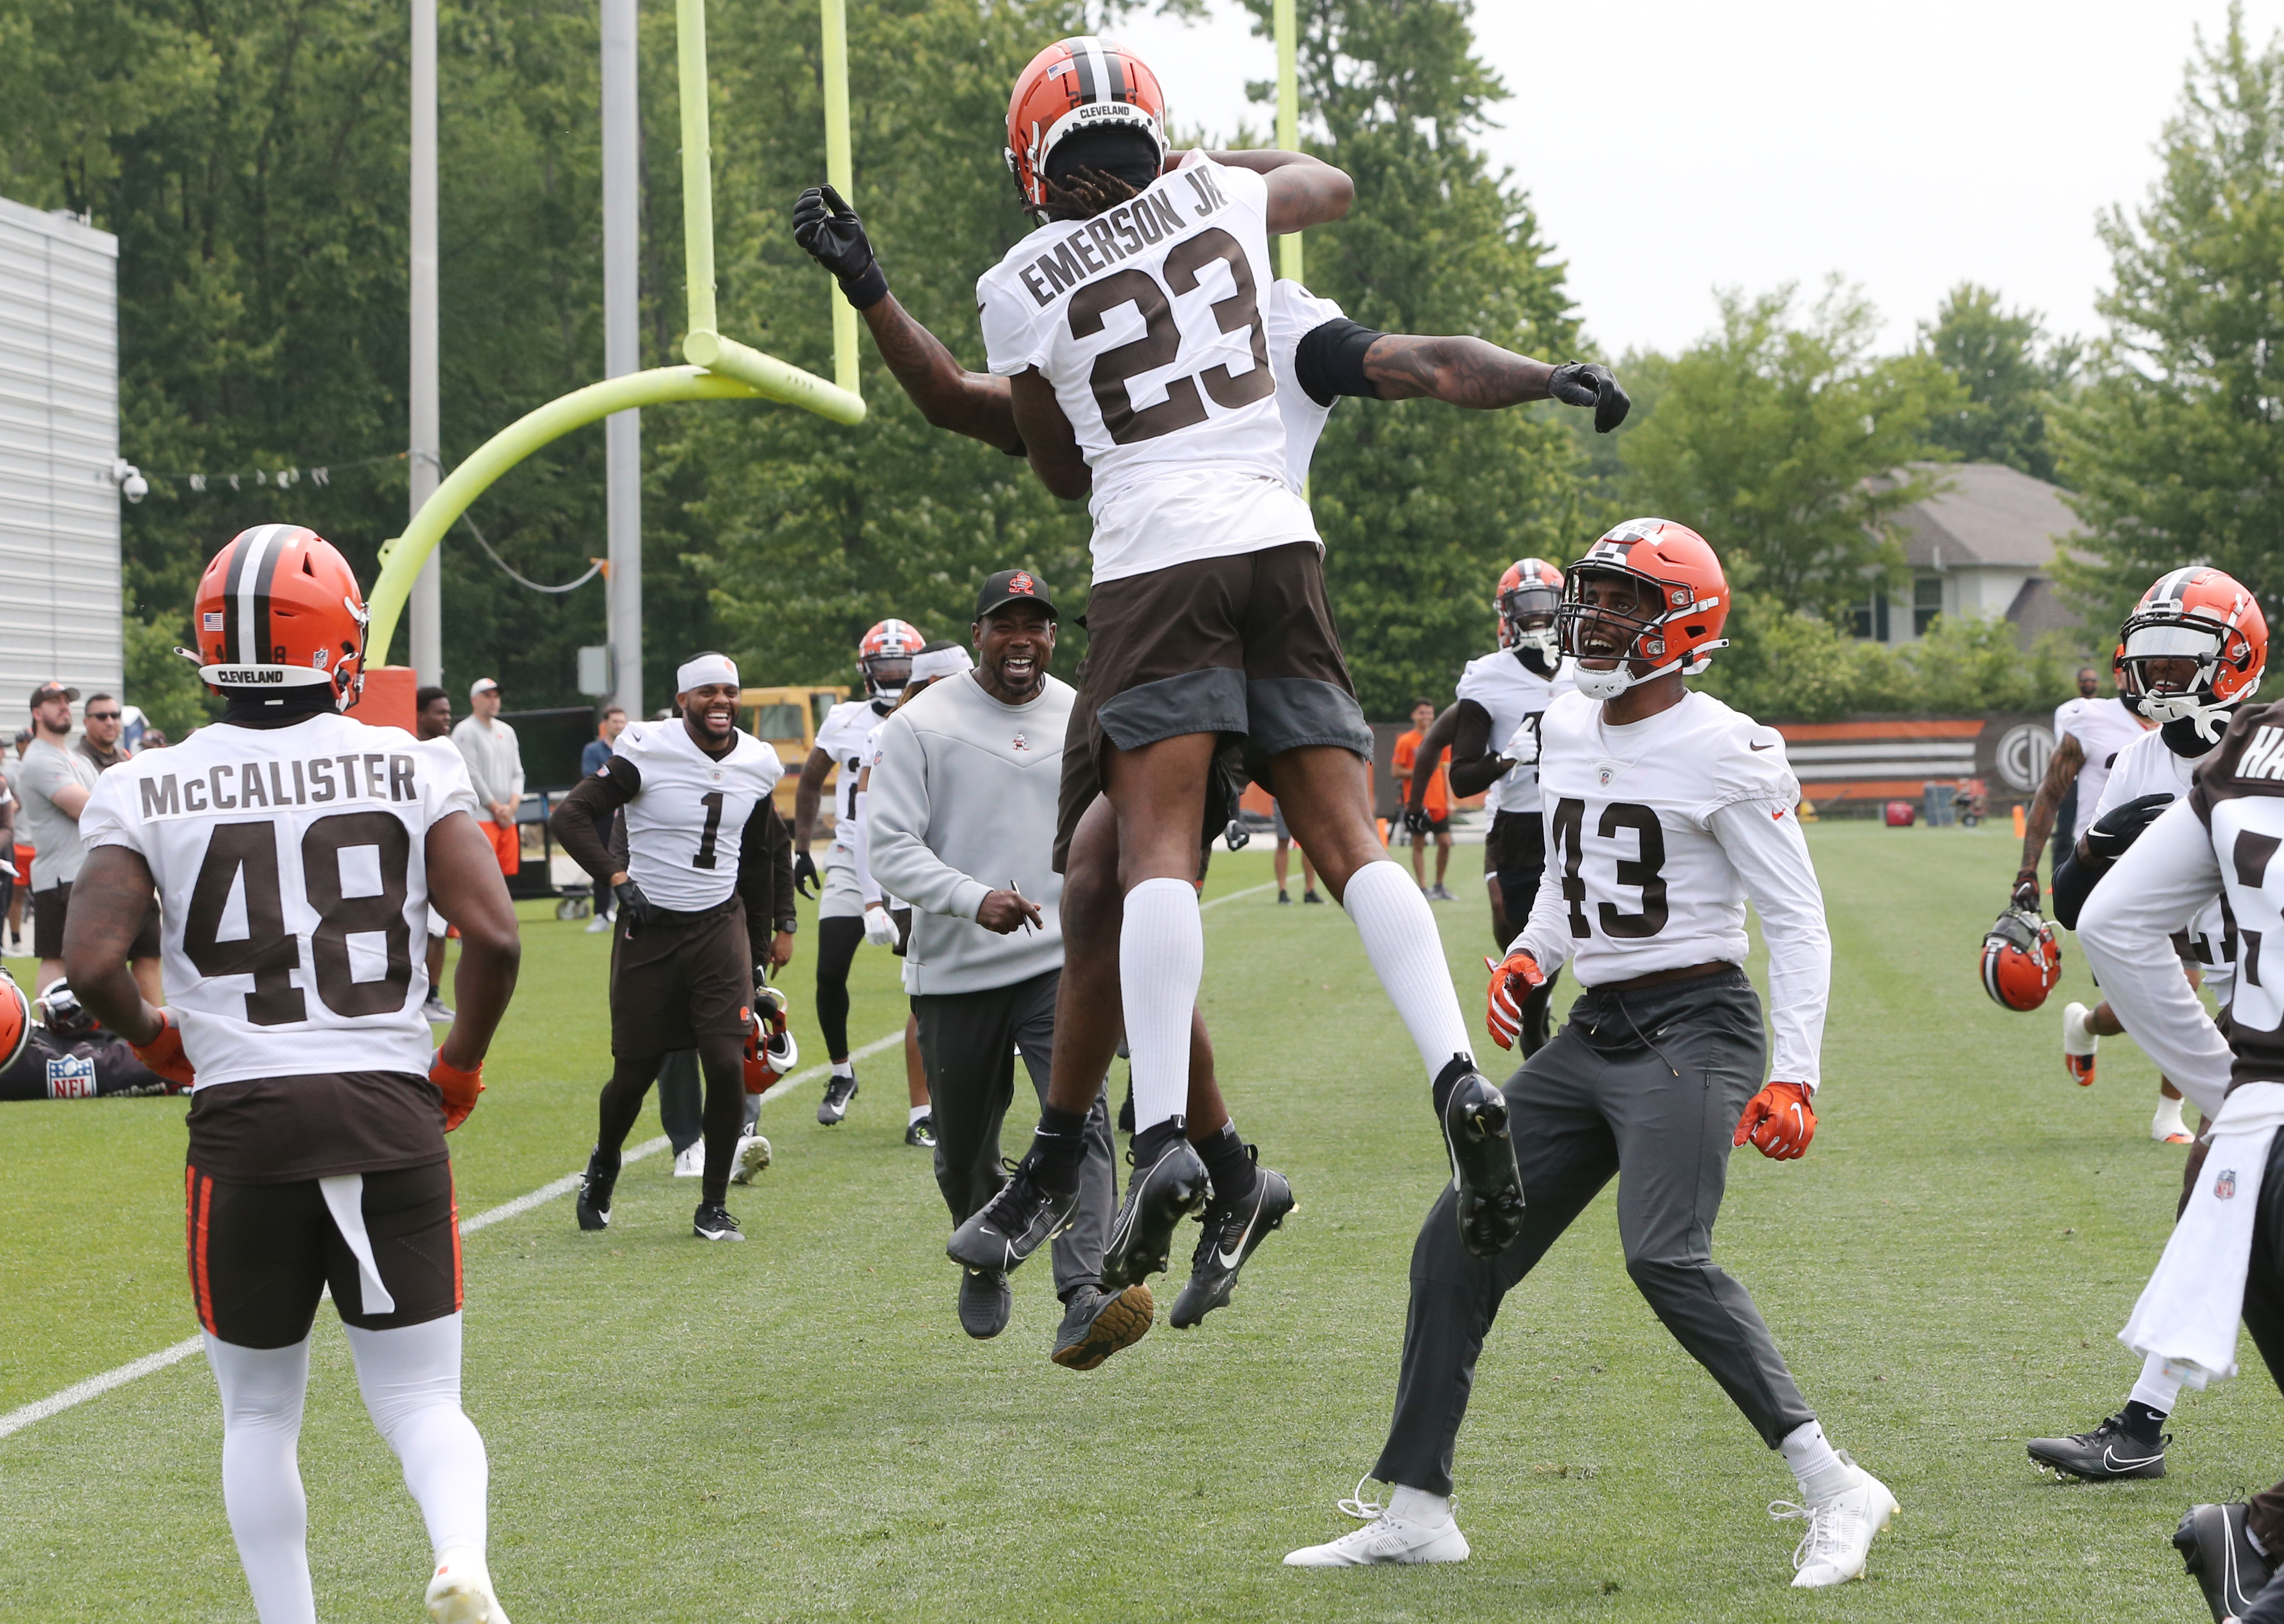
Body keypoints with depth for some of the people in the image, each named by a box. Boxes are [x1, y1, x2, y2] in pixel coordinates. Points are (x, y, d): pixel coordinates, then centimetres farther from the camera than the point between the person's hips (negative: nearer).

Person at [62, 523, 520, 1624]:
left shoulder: (150, 792, -1)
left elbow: (91, 961, -11)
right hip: (391, 1115, 0)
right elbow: (493, 935, -8)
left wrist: (158, 1044, 9)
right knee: (420, 1399, 7)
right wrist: (458, 1072, 9)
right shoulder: (410, 768, 1)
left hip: (244, 1122, 0)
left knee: (259, 1417, 17)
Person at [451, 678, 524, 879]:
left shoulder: (507, 732, 18)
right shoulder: (465, 732, -4)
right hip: (480, 817, -7)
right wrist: (496, 808, -9)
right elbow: (471, 775, -10)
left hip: (507, 818, 7)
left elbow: (518, 773, 16)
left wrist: (511, 806, -1)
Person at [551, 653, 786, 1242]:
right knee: (634, 1074, 5)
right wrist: (617, 880, -22)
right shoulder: (647, 753, -12)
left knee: (728, 1065, -11)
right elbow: (570, 816, -11)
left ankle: (713, 1208, 4)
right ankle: (603, 1168, 37)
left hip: (720, 926, 3)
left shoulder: (757, 765, 4)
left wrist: (758, 949, 18)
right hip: (650, 928, -3)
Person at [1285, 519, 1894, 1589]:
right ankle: (1416, 1512, 15)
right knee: (1459, 1247, 6)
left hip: (1693, 1028, -8)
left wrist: (1794, 1075, -18)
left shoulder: (1725, 752, -11)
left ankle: (1834, 1492, -21)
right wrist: (1531, 953, 6)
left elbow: (1797, 923, -10)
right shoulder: (1566, 731, 11)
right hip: (1592, 1036, 8)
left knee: (1664, 1254, -27)